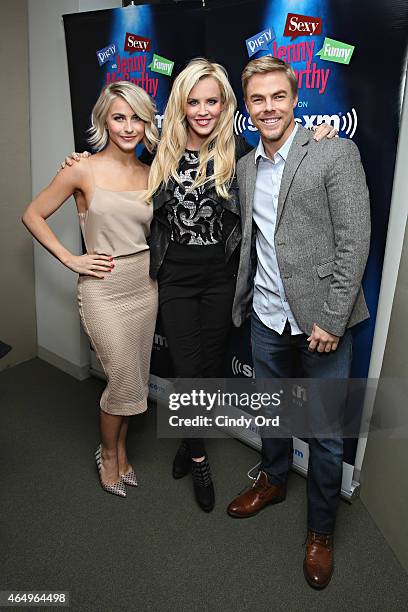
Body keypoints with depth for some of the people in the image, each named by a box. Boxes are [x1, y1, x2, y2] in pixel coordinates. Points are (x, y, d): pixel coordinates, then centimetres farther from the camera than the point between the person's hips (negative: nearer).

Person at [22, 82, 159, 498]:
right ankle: (108, 452, 31)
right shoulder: (84, 171, -9)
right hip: (104, 290, -5)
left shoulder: (150, 174, 5)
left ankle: (120, 447, 39)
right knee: (124, 381, 2)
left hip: (144, 287, 5)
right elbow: (33, 216, -2)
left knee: (133, 380, 15)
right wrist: (71, 260, -8)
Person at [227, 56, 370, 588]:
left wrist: (332, 319, -16)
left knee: (326, 434, 8)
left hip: (321, 320, -5)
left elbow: (355, 240, -13)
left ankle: (321, 530, 31)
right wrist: (241, 300, 9)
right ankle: (273, 481, 49)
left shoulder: (335, 153, -9)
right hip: (268, 319, 5)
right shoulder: (246, 166, 9)